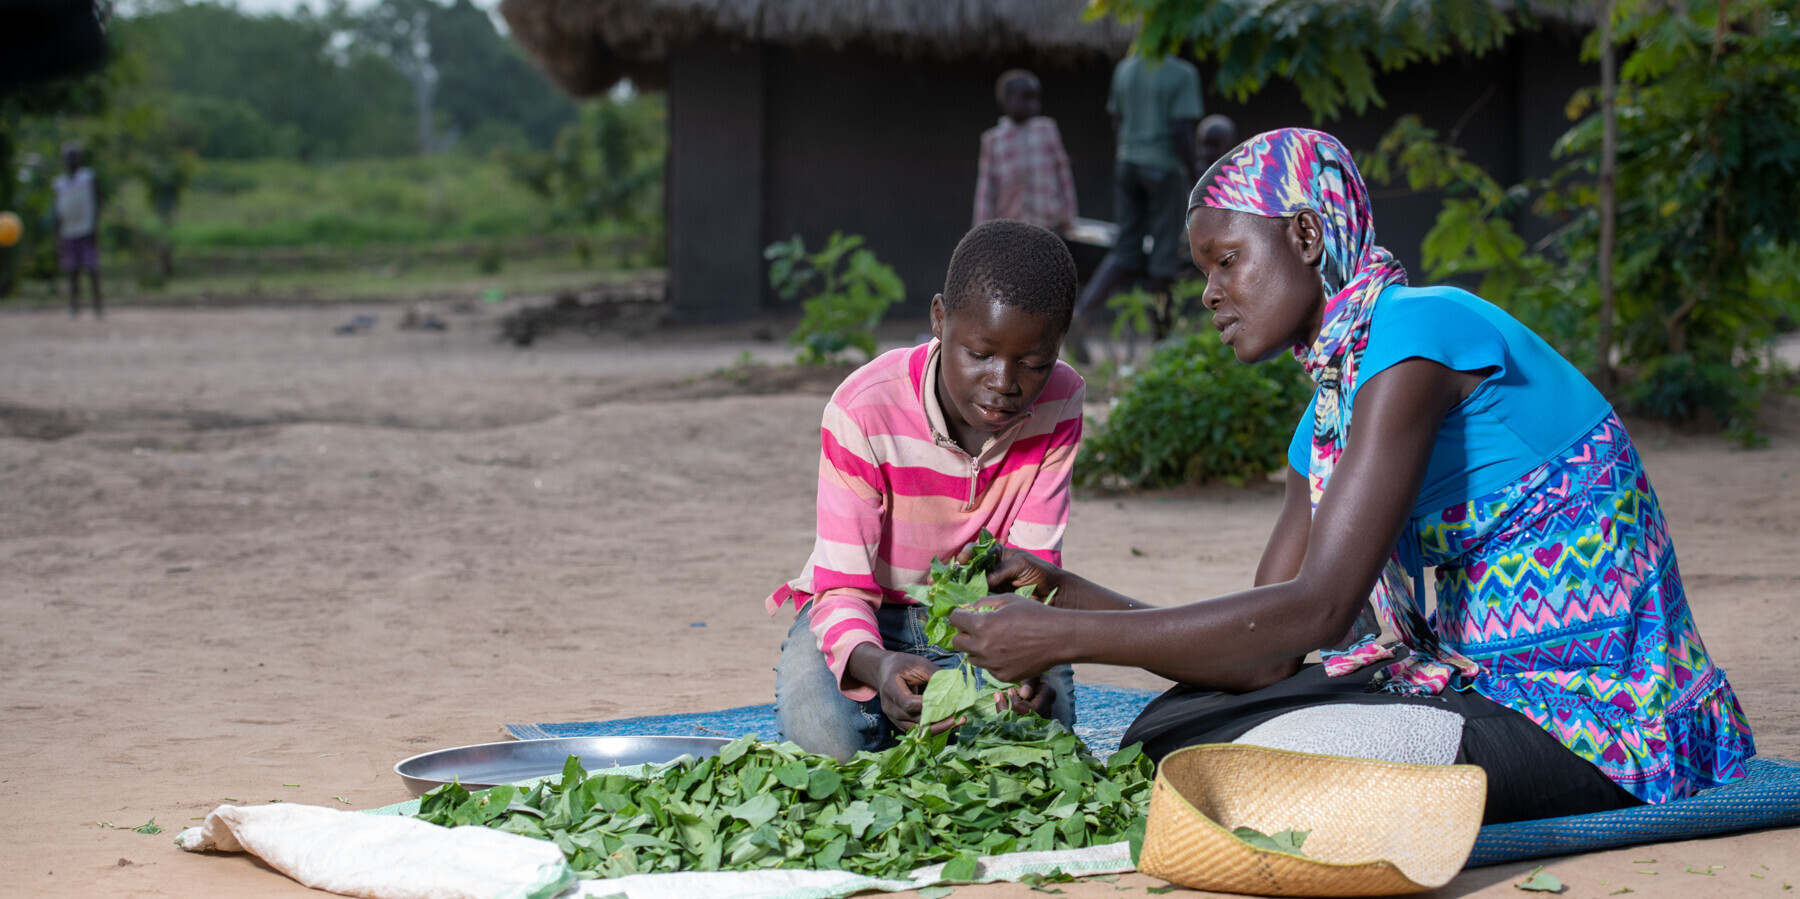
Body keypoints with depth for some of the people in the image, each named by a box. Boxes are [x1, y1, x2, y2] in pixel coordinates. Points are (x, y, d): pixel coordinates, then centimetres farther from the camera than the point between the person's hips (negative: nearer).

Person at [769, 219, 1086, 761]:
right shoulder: (865, 411, -27)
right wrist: (875, 665, -52)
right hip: (869, 612, -2)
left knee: (1044, 716, -27)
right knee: (827, 729, -32)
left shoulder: (1060, 405, -17)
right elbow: (843, 589, -27)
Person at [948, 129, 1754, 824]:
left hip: (1589, 715, -9)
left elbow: (1318, 610, -24)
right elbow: (1258, 652, 10)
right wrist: (1068, 594, 0)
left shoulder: (1419, 332, -17)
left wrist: (1067, 638, -21)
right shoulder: (1326, 417, 12)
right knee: (1177, 727, -2)